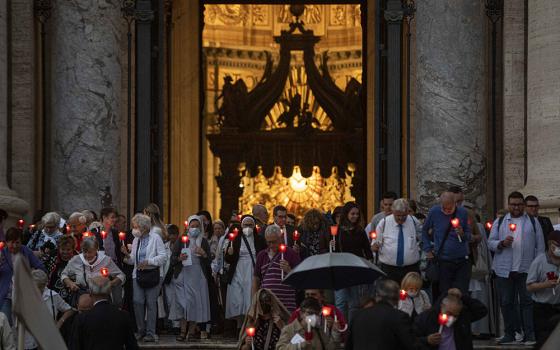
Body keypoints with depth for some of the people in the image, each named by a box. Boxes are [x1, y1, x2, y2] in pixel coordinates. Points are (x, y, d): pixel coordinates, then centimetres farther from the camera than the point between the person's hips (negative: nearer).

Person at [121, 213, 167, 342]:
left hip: (153, 274, -5)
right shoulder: (136, 240, 15)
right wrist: (127, 254, -6)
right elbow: (133, 260, 15)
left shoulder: (155, 238, -3)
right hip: (138, 274, 5)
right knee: (137, 301, -5)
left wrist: (148, 262, -19)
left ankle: (150, 332, 2)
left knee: (151, 303, -3)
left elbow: (163, 257, -10)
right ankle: (141, 330, 9)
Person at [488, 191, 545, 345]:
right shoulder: (499, 222, 12)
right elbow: (490, 242, 7)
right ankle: (510, 334, 11)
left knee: (527, 302, -4)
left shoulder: (533, 222, 10)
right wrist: (502, 243, -13)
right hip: (504, 270, 1)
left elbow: (540, 246, 6)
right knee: (506, 302, 3)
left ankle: (530, 335, -3)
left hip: (526, 269, -1)